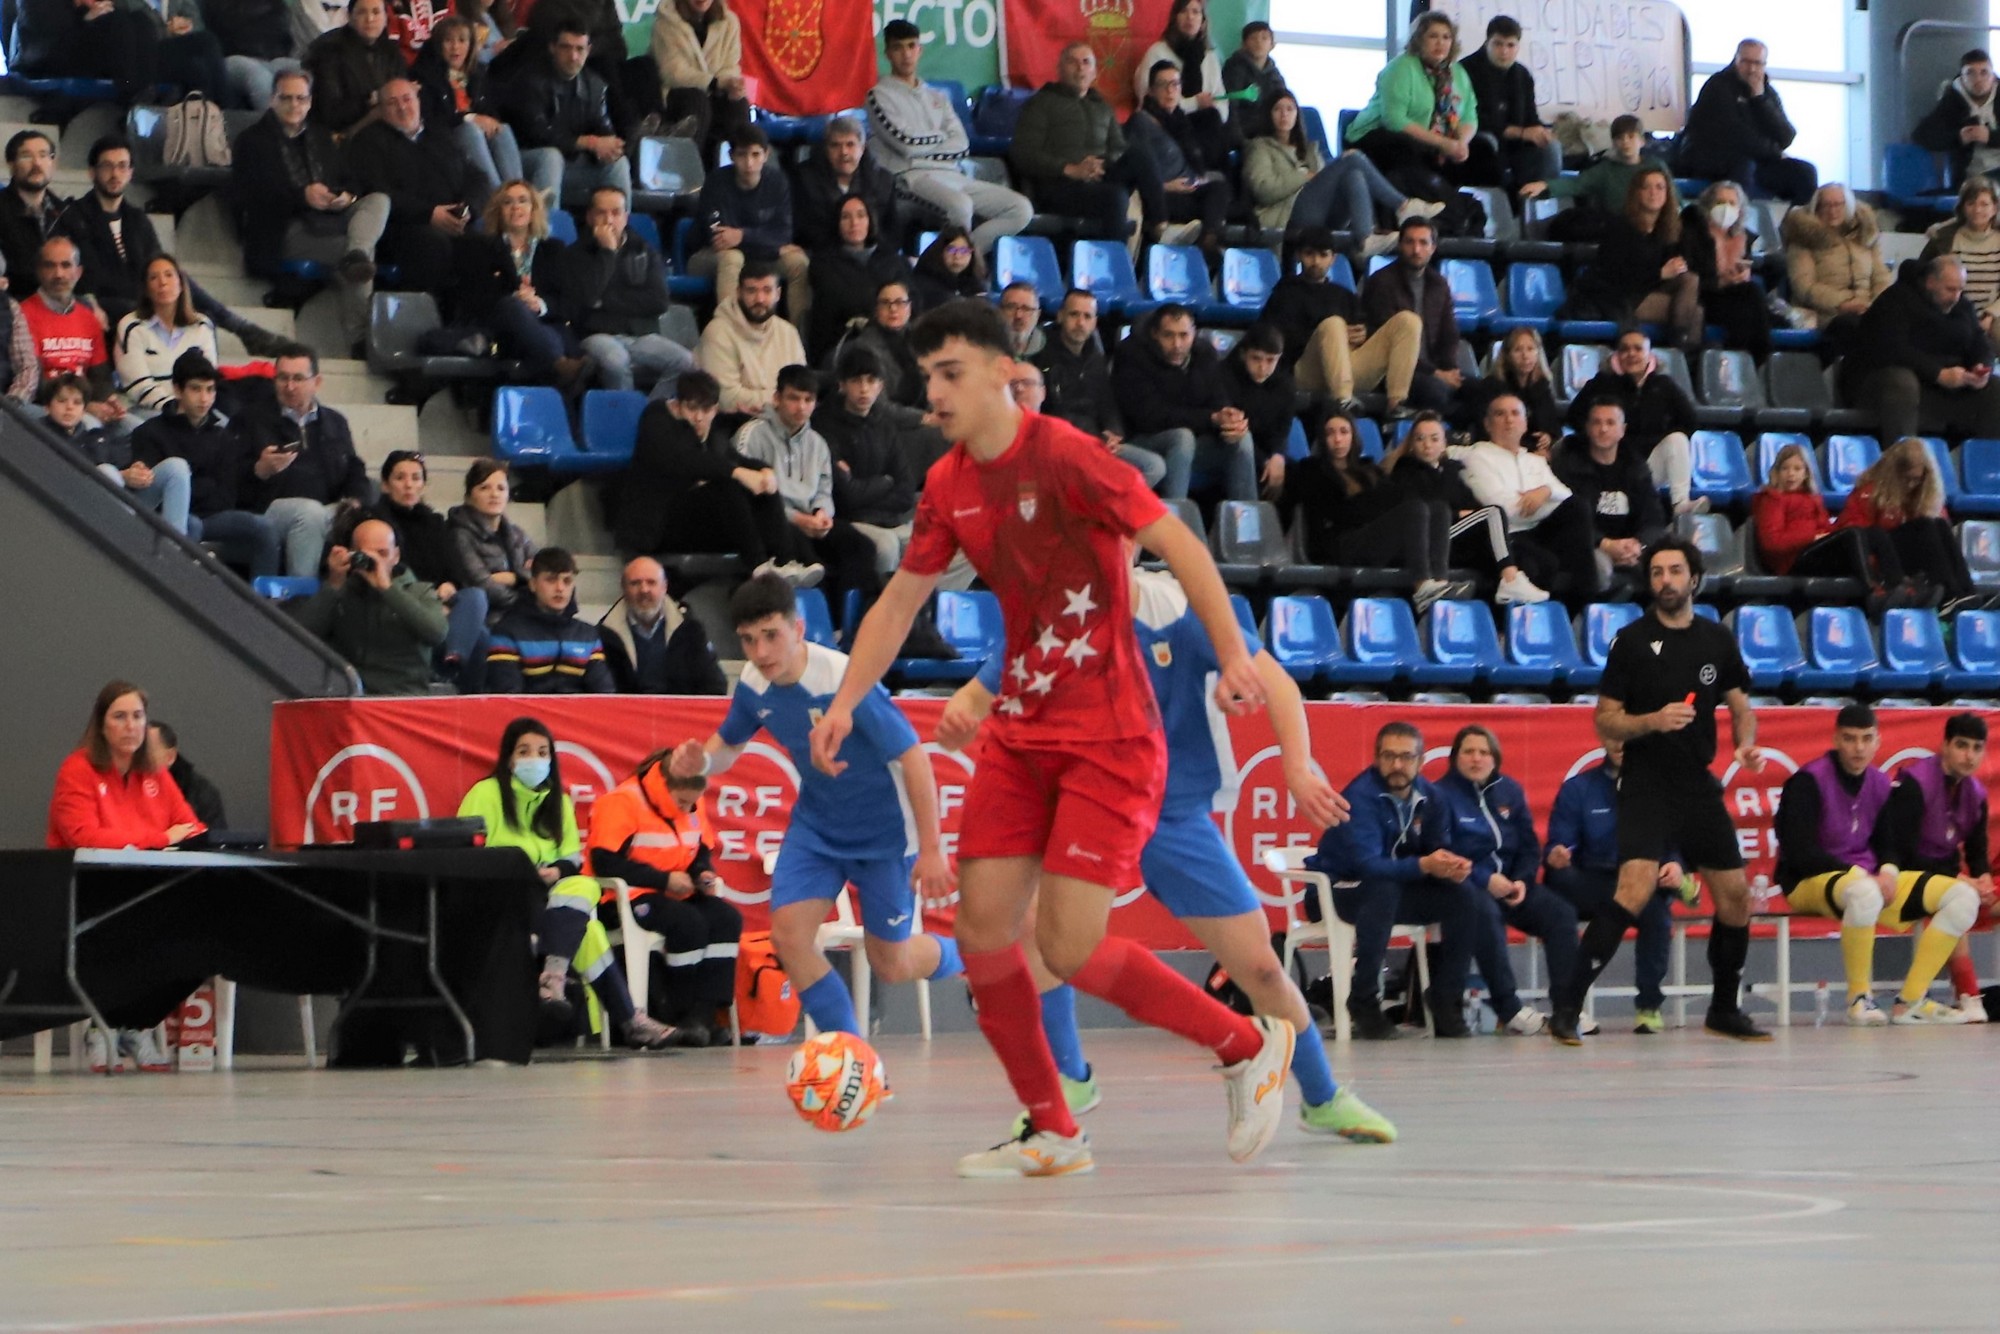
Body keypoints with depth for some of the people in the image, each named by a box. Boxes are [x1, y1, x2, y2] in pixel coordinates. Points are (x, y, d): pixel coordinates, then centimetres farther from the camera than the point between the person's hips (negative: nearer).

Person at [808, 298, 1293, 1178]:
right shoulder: (948, 487, 8)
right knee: (981, 924, -1)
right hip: (1021, 732, 7)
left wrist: (1234, 658, -25)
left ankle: (1249, 1046, 7)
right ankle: (1052, 1134, 14)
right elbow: (900, 601, 17)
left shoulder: (1063, 456, -14)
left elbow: (1179, 545, -16)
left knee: (1070, 948, -14)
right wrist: (846, 702, 5)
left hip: (1108, 735, -7)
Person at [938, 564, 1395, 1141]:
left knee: (1260, 968, 1)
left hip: (1177, 813, 0)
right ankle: (1067, 1080, -5)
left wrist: (1299, 770, -28)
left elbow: (1275, 683, -14)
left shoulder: (1178, 611, -15)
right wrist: (956, 718, -31)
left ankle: (1322, 1098, 26)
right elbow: (978, 698, -7)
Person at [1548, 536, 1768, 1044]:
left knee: (1735, 894, 7)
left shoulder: (1718, 640, 7)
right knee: (1636, 885, -24)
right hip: (1646, 787, -5)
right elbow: (1605, 721, -3)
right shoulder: (1632, 641, -4)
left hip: (1700, 788, 5)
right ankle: (1566, 1005, -23)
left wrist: (1746, 744, -2)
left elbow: (1740, 706, 18)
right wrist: (1652, 721, -20)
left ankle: (1724, 1009, 27)